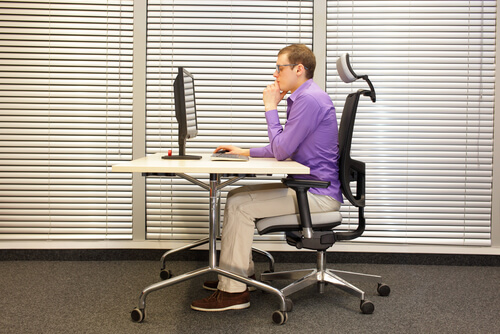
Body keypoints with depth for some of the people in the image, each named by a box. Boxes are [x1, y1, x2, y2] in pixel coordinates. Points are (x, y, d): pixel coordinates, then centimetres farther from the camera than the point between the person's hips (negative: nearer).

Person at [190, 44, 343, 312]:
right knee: (236, 197, 12)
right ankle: (243, 272, 20)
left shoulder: (309, 99, -18)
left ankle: (233, 291, -12)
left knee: (239, 205, -17)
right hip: (307, 187, 11)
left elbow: (281, 151, -18)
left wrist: (271, 107, -8)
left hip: (317, 195, -11)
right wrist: (245, 152, 16)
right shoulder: (303, 97, 18)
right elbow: (284, 149, 25)